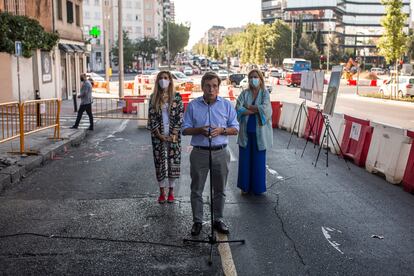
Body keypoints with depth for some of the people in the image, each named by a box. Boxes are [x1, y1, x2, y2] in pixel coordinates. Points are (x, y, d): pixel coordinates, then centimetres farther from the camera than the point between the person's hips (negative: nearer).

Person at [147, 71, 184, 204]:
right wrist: (159, 135, -8)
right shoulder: (154, 97, 4)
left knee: (173, 162, 2)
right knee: (159, 162, 4)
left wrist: (173, 135, -11)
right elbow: (152, 117, 1)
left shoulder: (177, 97, 1)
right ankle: (162, 192, 16)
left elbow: (180, 117, -3)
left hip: (173, 135, -1)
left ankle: (171, 191, 15)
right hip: (158, 135, 1)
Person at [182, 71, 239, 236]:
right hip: (199, 153, -1)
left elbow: (235, 129, 5)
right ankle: (197, 221, 20)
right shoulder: (193, 106, 0)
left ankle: (218, 220, 26)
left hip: (220, 153, 1)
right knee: (196, 190, 6)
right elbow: (185, 130, 2)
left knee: (220, 190, 11)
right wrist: (199, 130, -17)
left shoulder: (227, 105, 2)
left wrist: (221, 130, -15)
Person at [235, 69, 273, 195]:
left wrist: (248, 106, -10)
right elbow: (238, 109, -11)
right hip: (246, 131, 2)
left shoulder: (264, 93, 0)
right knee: (245, 159, 6)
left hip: (259, 132, -2)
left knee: (258, 160, 5)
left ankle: (258, 187, 18)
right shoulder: (244, 93, 4)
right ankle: (245, 186, 19)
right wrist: (257, 110, -15)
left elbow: (265, 108, -17)